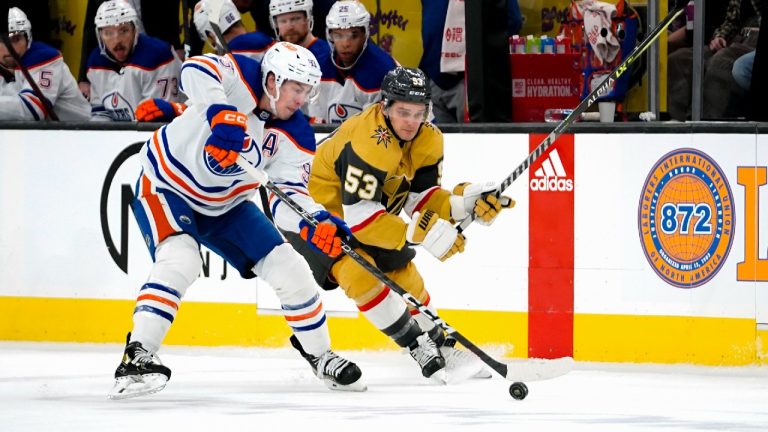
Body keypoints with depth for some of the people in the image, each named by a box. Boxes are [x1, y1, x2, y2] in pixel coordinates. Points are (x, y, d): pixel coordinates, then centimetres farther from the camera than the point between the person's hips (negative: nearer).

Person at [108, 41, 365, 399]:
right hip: (166, 187, -6)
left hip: (225, 207, 6)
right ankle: (137, 356, -31)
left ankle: (319, 355, 22)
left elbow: (289, 195, -16)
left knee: (289, 268, 1)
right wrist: (223, 114, -56)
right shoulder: (239, 77, -22)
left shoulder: (295, 136, -10)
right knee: (181, 260, -32)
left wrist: (319, 223, -37)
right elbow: (195, 70, -41)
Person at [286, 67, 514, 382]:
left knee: (404, 275, 10)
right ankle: (420, 349, -17)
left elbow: (419, 198, -2)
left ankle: (440, 347, 29)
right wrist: (422, 232, -40)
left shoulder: (428, 139, -9)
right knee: (359, 273, -25)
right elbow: (358, 217, -36)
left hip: (367, 212, 8)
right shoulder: (368, 143, -35)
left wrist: (466, 203, -20)